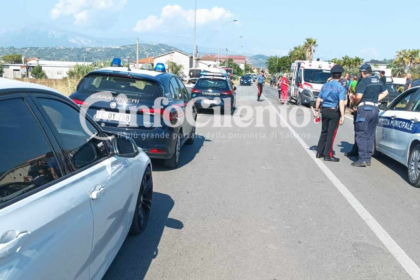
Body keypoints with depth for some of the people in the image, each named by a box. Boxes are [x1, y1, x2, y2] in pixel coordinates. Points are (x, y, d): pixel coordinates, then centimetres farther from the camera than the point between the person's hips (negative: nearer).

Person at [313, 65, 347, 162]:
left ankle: (319, 153, 21)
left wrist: (316, 110, 17)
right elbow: (341, 103, -19)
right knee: (331, 134, 1)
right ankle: (328, 155, 5)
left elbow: (319, 99, 8)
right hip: (334, 112, -5)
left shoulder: (325, 86, 5)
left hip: (324, 110, 5)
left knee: (324, 132, 17)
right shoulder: (341, 88, -11)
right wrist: (342, 116, -19)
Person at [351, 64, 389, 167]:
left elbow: (358, 96, -20)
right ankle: (368, 159, 15)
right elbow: (385, 92, 23)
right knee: (370, 135, 11)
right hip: (375, 109, 8)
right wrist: (376, 100, 17)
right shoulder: (378, 81, 14)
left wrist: (354, 103, -2)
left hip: (365, 108, -7)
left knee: (361, 135, -4)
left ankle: (362, 159, -8)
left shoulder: (363, 81, -10)